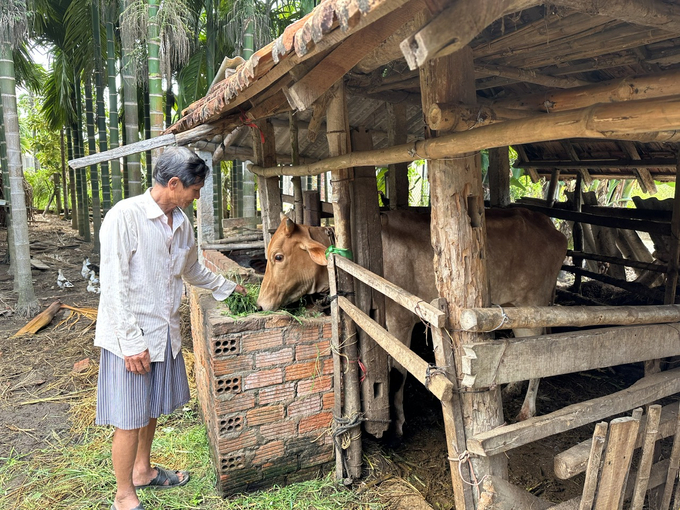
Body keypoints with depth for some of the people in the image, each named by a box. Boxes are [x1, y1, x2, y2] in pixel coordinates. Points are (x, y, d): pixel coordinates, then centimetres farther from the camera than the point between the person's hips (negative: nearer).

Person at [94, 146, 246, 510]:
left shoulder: (181, 223, 5)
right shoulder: (125, 216, -18)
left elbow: (192, 270, 23)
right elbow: (113, 285, -19)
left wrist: (227, 287, 31)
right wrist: (132, 342, -20)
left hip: (165, 333, 7)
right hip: (130, 337, -7)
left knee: (152, 408, 21)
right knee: (130, 418, 4)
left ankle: (142, 470, 42)